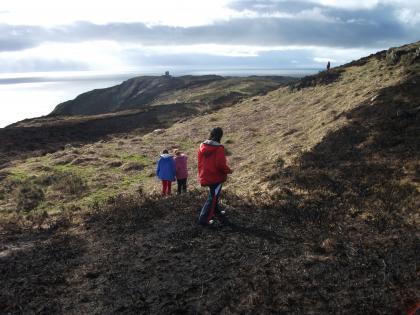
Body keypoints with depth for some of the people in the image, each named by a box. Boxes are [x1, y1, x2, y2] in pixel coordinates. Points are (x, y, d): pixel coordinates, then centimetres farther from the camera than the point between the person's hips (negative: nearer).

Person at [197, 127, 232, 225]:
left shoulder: (202, 146, 1)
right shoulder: (219, 148, -20)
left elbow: (200, 161, 9)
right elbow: (221, 165, -24)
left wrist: (202, 173, 20)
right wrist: (229, 170, -6)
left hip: (205, 176, 7)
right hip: (216, 177, -7)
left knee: (213, 194, 27)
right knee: (213, 197, 3)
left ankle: (216, 210, 45)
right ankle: (203, 219, 2)